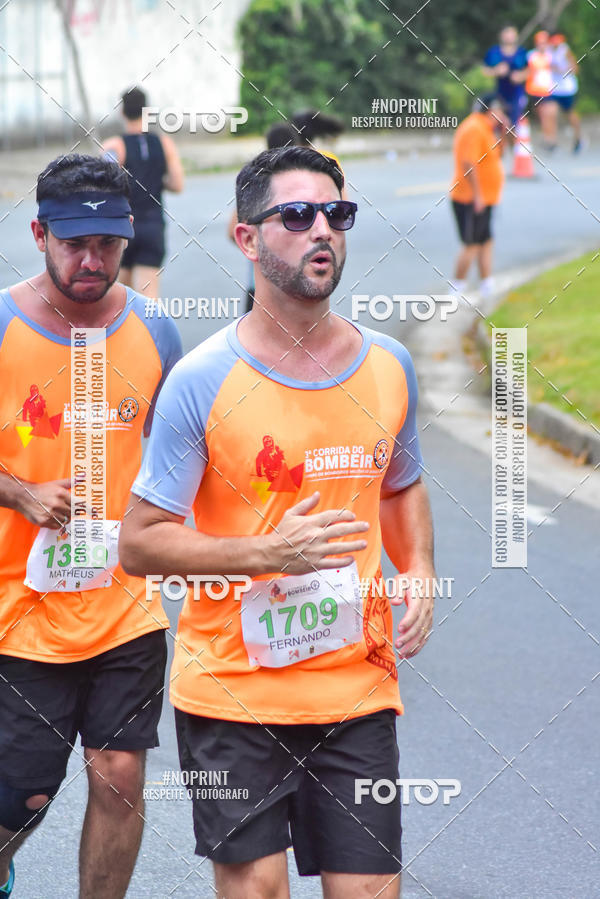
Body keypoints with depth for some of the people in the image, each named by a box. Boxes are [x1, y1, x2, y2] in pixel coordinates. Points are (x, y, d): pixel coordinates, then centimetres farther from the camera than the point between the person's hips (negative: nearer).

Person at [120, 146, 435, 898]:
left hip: (357, 687, 4)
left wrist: (419, 573, 4)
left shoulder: (388, 365, 5)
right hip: (231, 688, -3)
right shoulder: (203, 380, -10)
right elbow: (139, 544, -9)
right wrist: (268, 553, -21)